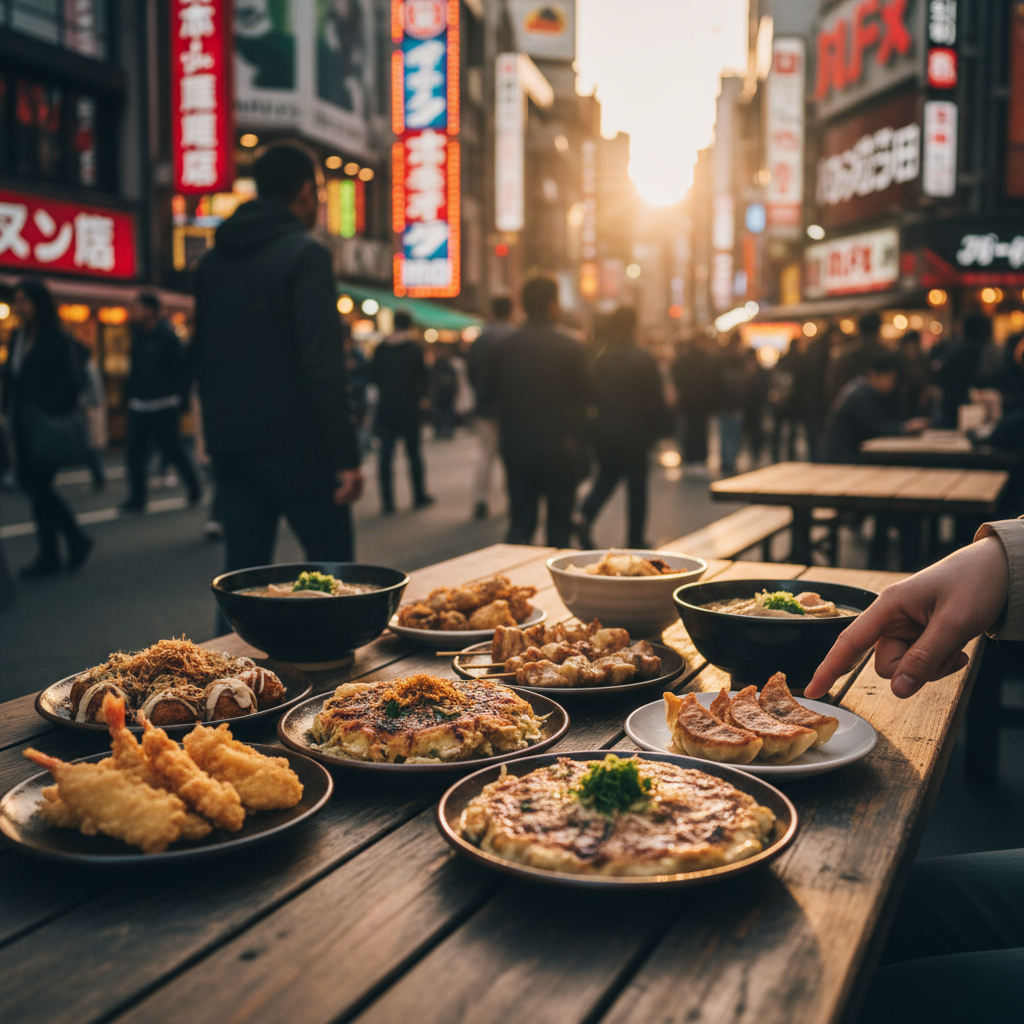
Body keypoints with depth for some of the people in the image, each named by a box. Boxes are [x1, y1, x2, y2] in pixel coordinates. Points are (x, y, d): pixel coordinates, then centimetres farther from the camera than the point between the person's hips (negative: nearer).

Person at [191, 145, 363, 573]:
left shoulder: (213, 262, 14)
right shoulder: (304, 254, -8)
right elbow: (323, 364, -16)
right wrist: (347, 455, -16)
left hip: (230, 444, 7)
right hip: (295, 443, -6)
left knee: (243, 569, 9)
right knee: (332, 564, 4)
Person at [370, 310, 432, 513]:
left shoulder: (381, 348, 2)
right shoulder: (415, 349, -7)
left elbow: (373, 376, 7)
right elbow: (422, 377, -5)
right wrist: (421, 397, 12)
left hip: (385, 407, 2)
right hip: (409, 407, -2)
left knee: (385, 454, 2)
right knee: (413, 452, 9)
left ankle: (387, 501, -2)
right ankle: (419, 496, 17)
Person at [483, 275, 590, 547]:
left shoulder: (504, 347, -2)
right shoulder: (569, 347, -9)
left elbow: (490, 397, 6)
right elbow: (583, 397, -5)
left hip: (516, 446, 2)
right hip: (560, 448, -2)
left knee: (520, 520, 11)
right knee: (559, 522, 11)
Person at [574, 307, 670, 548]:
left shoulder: (599, 359, 1)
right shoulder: (644, 360, -10)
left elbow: (591, 397, 4)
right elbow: (656, 400, -8)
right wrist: (662, 429, 1)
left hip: (603, 431, 4)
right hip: (634, 434, -4)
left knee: (605, 479, 17)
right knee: (637, 486, 8)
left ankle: (584, 518, -6)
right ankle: (635, 539, 13)